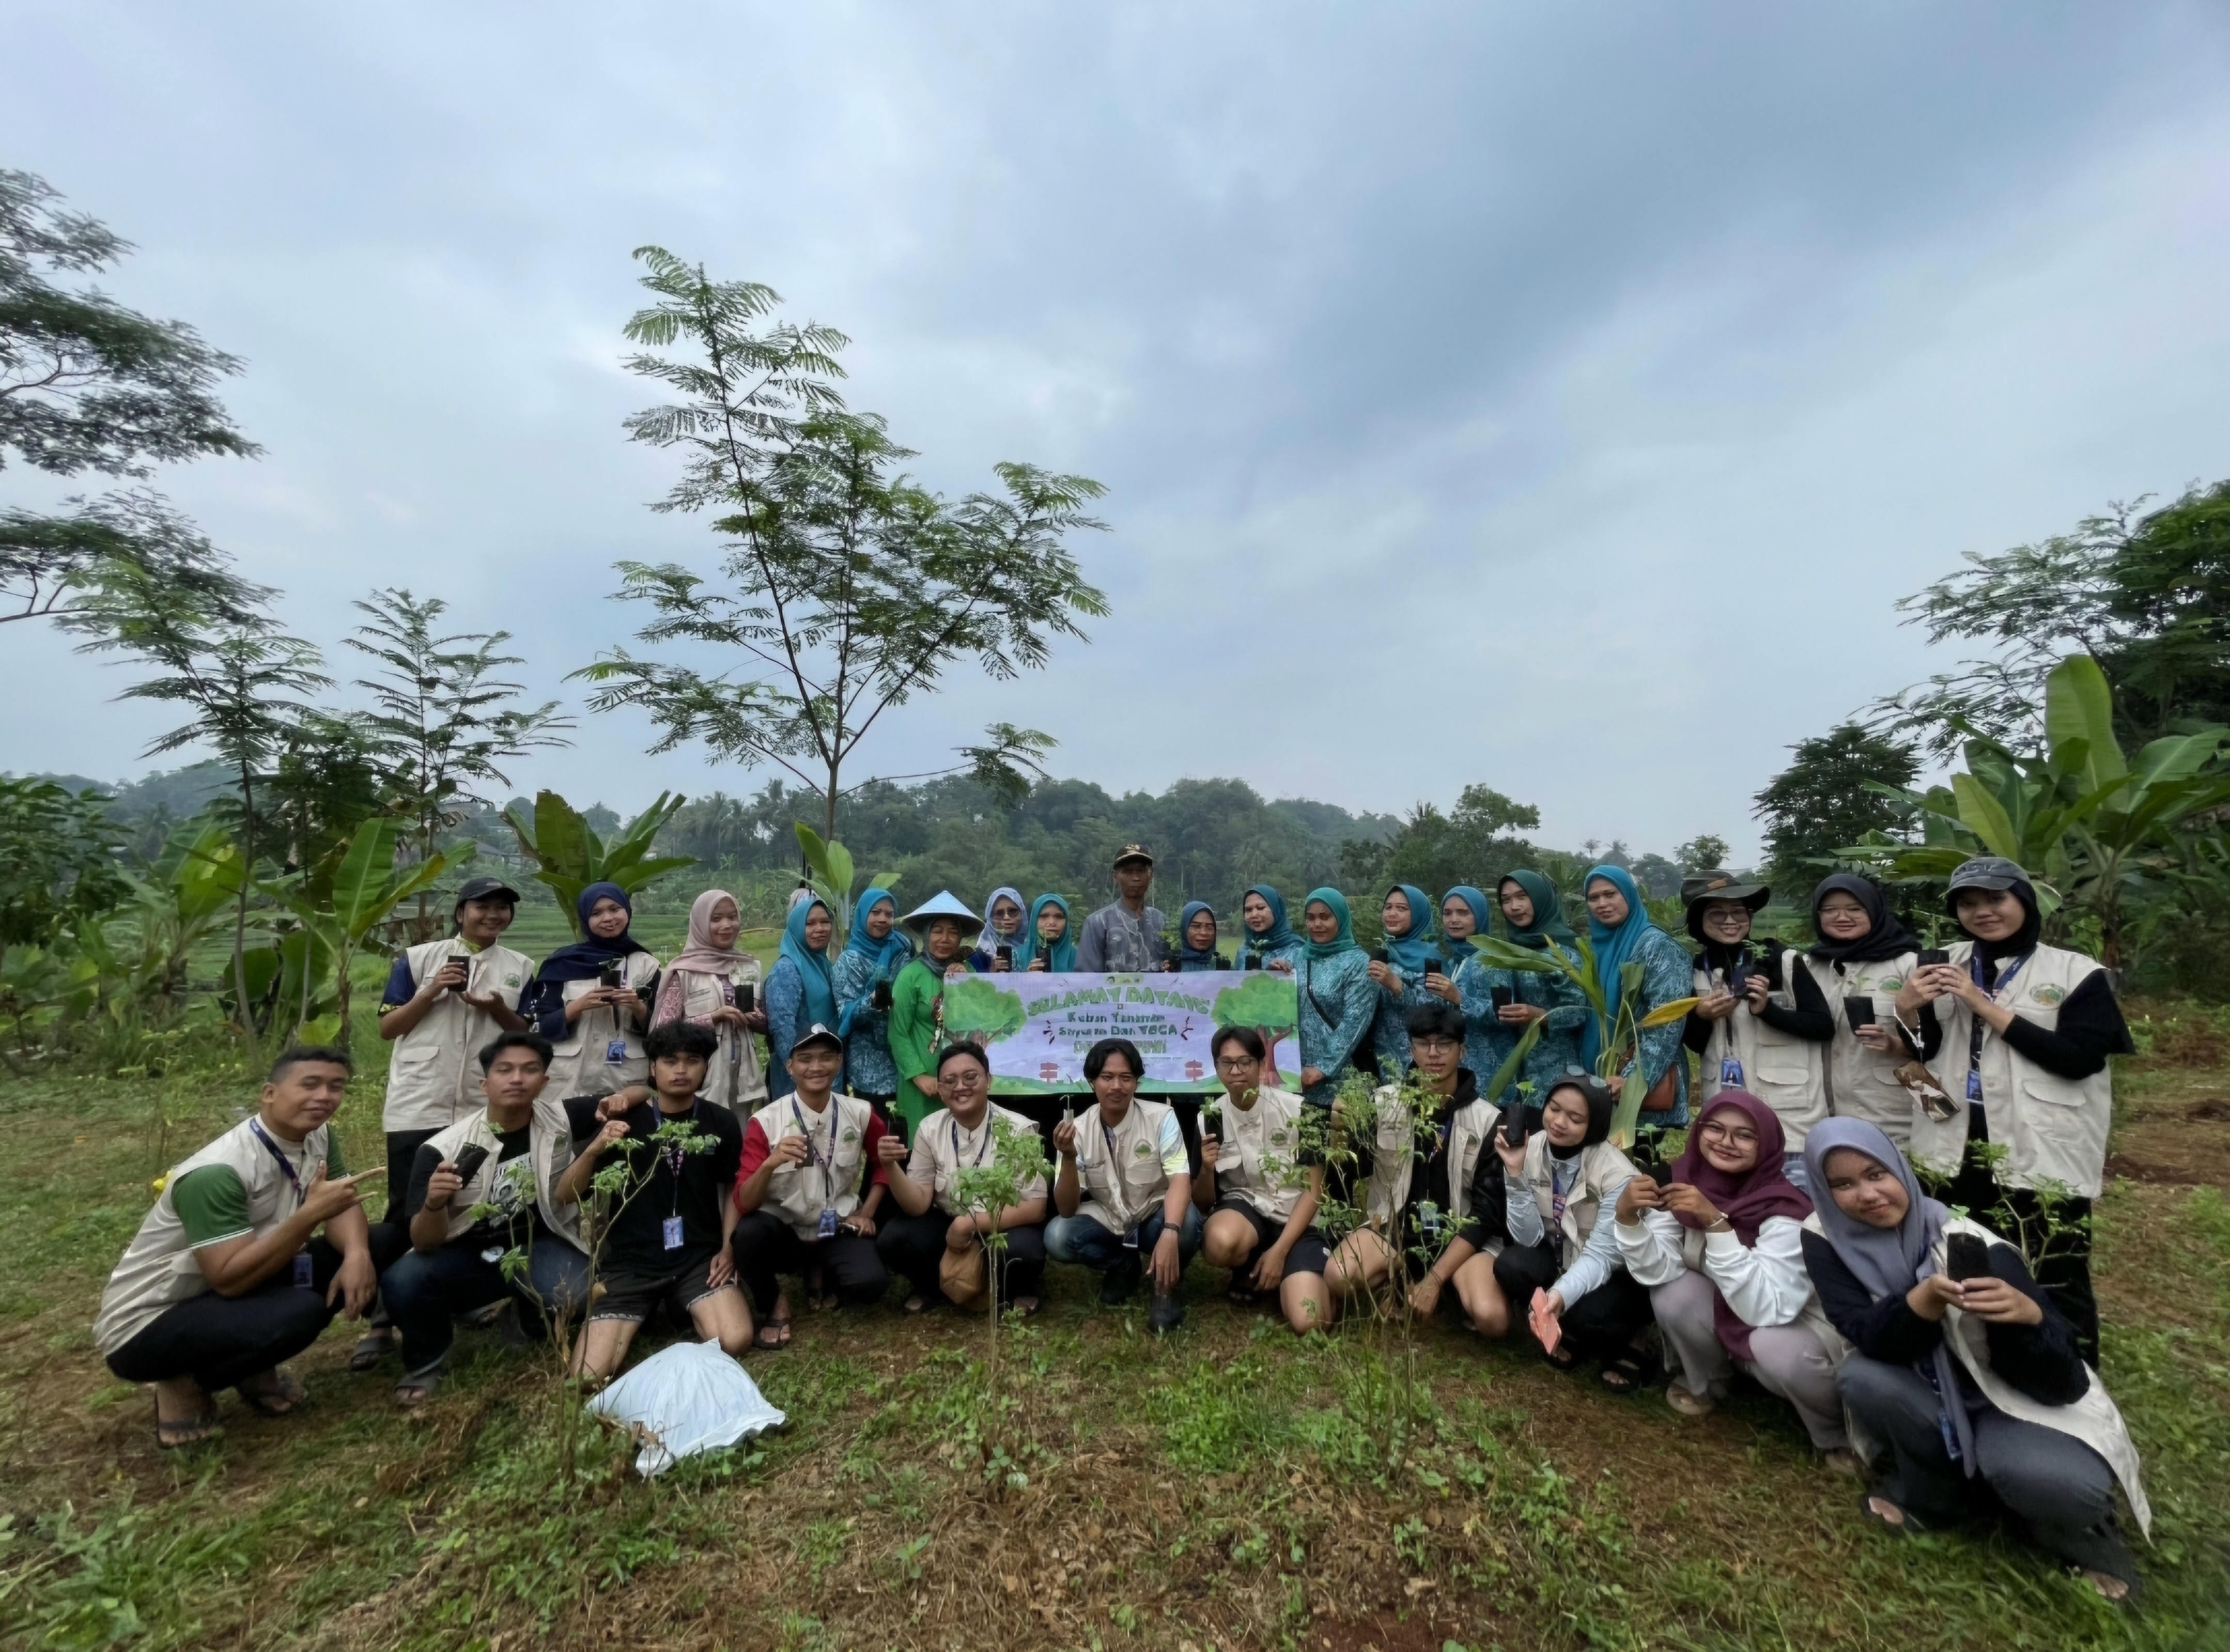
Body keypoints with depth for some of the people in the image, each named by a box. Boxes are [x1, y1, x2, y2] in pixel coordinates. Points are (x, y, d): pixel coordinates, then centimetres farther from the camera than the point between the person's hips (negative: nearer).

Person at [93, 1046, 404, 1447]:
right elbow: (231, 1279, -32)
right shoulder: (217, 1173, -29)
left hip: (237, 1282, 8)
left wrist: (356, 1253, -22)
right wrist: (311, 1212, -38)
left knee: (383, 1241, -5)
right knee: (301, 1312, -34)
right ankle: (186, 1383, -2)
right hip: (146, 1324, -7)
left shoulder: (317, 1136, -7)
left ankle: (253, 1367, 6)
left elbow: (342, 1206, -4)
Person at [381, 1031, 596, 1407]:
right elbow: (424, 1243, -17)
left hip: (538, 1246, 0)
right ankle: (424, 1365, 5)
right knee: (400, 1284, -30)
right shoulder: (443, 1148, -14)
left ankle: (527, 1318, 9)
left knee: (577, 1295, -32)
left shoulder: (563, 1121, -11)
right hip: (468, 1255, 1)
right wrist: (433, 1204, -38)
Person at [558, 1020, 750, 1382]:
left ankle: (683, 1306, 7)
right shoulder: (623, 1119, -2)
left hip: (699, 1256, 0)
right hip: (630, 1260, 1)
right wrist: (594, 1149, -20)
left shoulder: (722, 1123, 0)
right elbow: (565, 1197, -1)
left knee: (734, 1341, -22)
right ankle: (646, 1311, 11)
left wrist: (728, 1249, -2)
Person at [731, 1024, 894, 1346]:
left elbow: (883, 1162, 12)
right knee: (748, 1232, -33)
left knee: (870, 1283, -26)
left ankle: (821, 1274, 11)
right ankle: (774, 1304, -1)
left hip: (839, 1230, 1)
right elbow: (744, 1204, -18)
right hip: (783, 1230, -1)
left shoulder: (860, 1114, -7)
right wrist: (770, 1164, -36)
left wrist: (867, 1213, 3)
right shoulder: (766, 1122, -14)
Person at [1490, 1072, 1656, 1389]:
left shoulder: (1617, 1174, -26)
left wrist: (1562, 1293, -46)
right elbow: (1529, 1238, -18)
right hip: (1560, 1258, 3)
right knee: (1510, 1265, -26)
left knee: (1589, 1315, -33)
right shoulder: (1532, 1150, -16)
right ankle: (1566, 1329, 3)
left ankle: (1627, 1342, 4)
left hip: (1617, 1274, -3)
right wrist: (1515, 1173, -31)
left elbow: (1601, 1256, -28)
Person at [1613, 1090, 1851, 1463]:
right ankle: (1705, 1385, 7)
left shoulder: (1784, 1209, -27)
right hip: (1727, 1318, 3)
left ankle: (1837, 1435, 2)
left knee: (1775, 1346, -34)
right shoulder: (1682, 1182, -17)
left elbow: (1765, 1309, -37)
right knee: (1671, 1293, -26)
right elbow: (1656, 1271, -23)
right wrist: (1627, 1216, -41)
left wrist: (1716, 1222, -45)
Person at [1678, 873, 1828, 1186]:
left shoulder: (1782, 960, -6)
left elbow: (1825, 1026, -7)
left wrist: (1767, 1008, -21)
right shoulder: (1696, 970, 5)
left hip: (1788, 1111, -4)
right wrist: (1701, 1016, -11)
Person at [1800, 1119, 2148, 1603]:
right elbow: (1867, 1338, -25)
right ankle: (1934, 1489, -1)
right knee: (1860, 1376, -31)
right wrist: (1925, 1299, -42)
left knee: (2066, 1484, -32)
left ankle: (2069, 1525, 6)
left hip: (2003, 1399, -1)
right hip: (1924, 1400, 1)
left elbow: (2063, 1381, -25)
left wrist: (2028, 1314, -47)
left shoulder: (1968, 1244, -24)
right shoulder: (1826, 1239, -17)